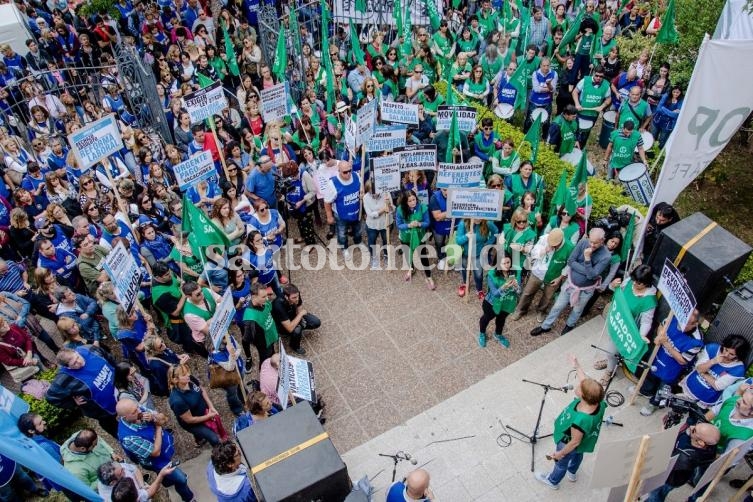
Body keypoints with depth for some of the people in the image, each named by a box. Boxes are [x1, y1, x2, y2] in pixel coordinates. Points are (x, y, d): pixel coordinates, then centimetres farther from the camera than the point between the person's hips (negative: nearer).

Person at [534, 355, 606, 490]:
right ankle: (572, 473, 68)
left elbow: (575, 442, -30)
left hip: (569, 445, -6)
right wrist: (577, 367, 1)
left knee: (561, 463, 26)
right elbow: (586, 381, -11)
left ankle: (553, 481, 57)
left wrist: (560, 453, -13)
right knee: (578, 455, 37)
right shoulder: (598, 401, -31)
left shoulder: (580, 420, -48)